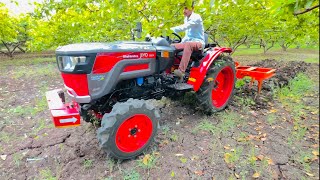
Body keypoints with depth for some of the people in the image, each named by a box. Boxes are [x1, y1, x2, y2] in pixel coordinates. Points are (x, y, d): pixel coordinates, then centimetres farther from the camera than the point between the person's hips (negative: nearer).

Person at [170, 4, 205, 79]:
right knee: (172, 46, -11)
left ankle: (181, 71, -48)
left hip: (199, 42, -8)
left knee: (188, 44, -40)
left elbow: (185, 27, -27)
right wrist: (181, 42, 7)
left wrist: (172, 29, -36)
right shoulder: (186, 19, 15)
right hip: (188, 42, 8)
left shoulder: (196, 17, -10)